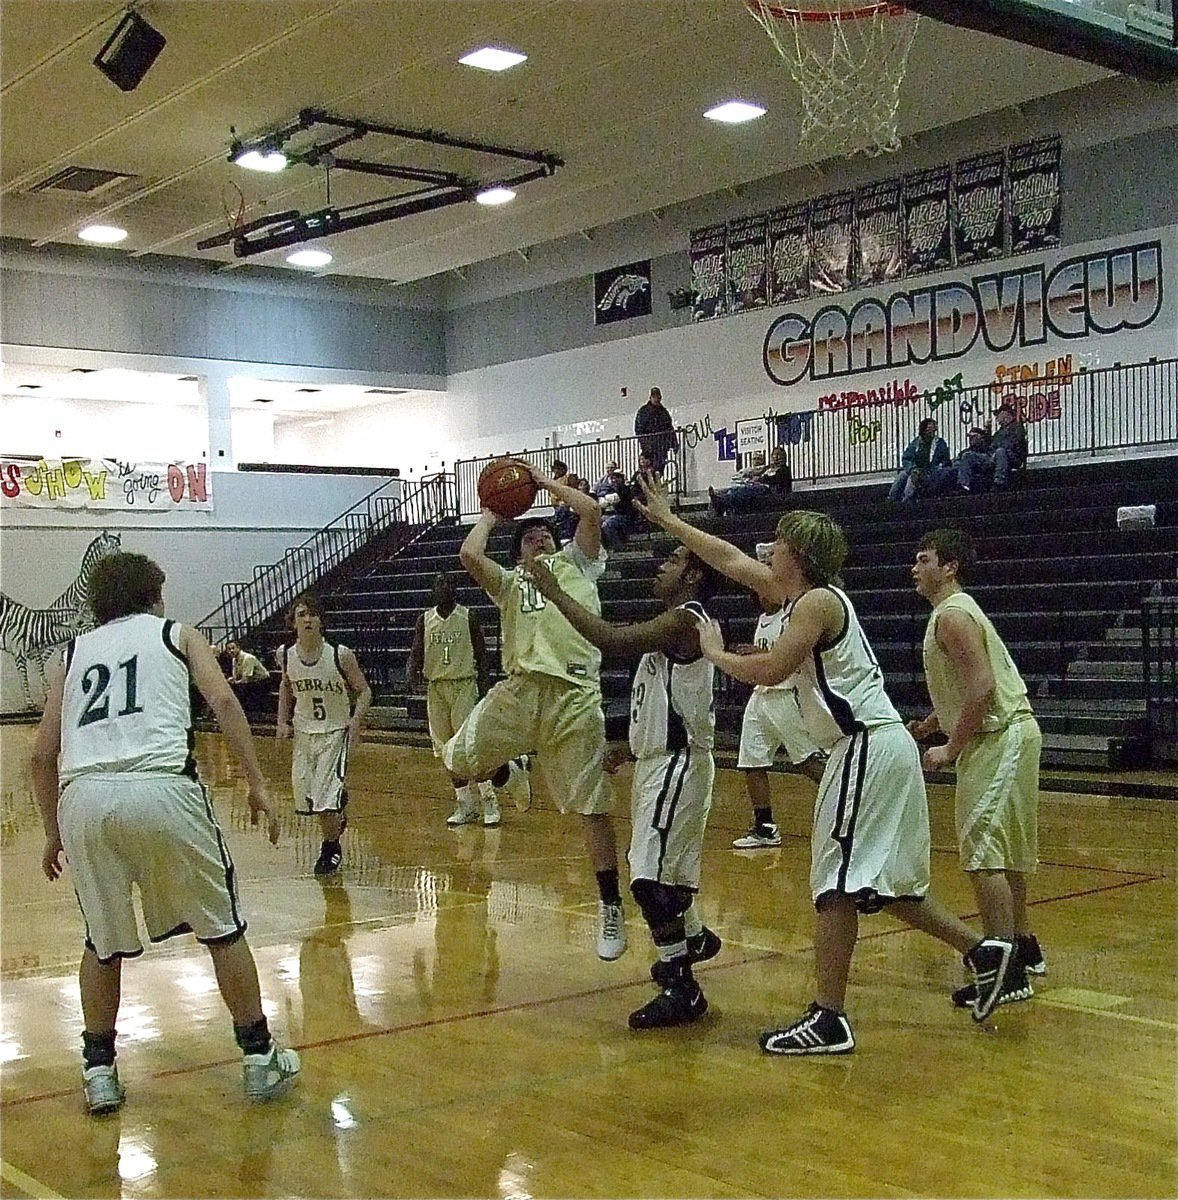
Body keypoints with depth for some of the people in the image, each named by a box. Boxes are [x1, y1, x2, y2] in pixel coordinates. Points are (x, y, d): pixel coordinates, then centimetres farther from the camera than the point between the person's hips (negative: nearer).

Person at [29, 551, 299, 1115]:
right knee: (222, 928, 14)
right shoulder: (176, 634, 22)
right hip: (161, 788, -2)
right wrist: (257, 786, 4)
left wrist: (53, 833, 33)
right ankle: (260, 1058, 20)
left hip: (82, 795, 3)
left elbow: (42, 755, 23)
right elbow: (222, 701, 5)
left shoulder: (74, 652, 28)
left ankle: (98, 1071, 24)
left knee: (102, 943, 23)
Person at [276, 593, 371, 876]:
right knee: (303, 793, 7)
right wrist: (283, 721, 4)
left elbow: (364, 691, -7)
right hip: (303, 731, 4)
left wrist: (356, 719, -22)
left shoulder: (341, 655, -17)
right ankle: (337, 820, 39)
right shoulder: (286, 655, -6)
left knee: (327, 795, -12)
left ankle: (331, 848, 13)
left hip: (335, 731, -4)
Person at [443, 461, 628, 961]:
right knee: (457, 764, -6)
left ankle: (610, 909, 12)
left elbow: (591, 511, 4)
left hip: (575, 694, -2)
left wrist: (546, 481, 17)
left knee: (592, 807, -1)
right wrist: (490, 513, 20)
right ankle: (502, 766, 30)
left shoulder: (574, 563, 20)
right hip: (520, 689, 3)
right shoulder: (508, 581, 24)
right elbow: (468, 554, 4)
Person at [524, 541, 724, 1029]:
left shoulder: (686, 618, -17)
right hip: (659, 759, 11)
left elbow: (613, 641, -31)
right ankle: (694, 938, 48)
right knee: (660, 869, 25)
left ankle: (681, 989, -4)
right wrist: (630, 748, 20)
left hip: (677, 764, -11)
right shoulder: (674, 623, 15)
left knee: (649, 878, -12)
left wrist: (553, 591, -26)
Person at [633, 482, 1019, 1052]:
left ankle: (828, 1020, -2)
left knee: (838, 887, -6)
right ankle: (982, 952, 22)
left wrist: (715, 653, -3)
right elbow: (730, 559, 22)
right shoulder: (801, 594, 15)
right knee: (877, 885, 18)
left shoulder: (817, 602, -12)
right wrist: (665, 519, 26)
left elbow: (769, 670, -21)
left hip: (867, 747, -10)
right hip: (879, 748, 10)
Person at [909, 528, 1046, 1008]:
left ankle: (1007, 973, -11)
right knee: (1004, 851, 20)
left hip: (998, 739, -11)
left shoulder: (952, 615, -15)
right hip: (1008, 734, 11)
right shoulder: (956, 610, 18)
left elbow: (981, 687, -24)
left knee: (983, 854, -12)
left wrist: (951, 750, -18)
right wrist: (929, 724, 17)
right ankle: (1023, 947, 33)